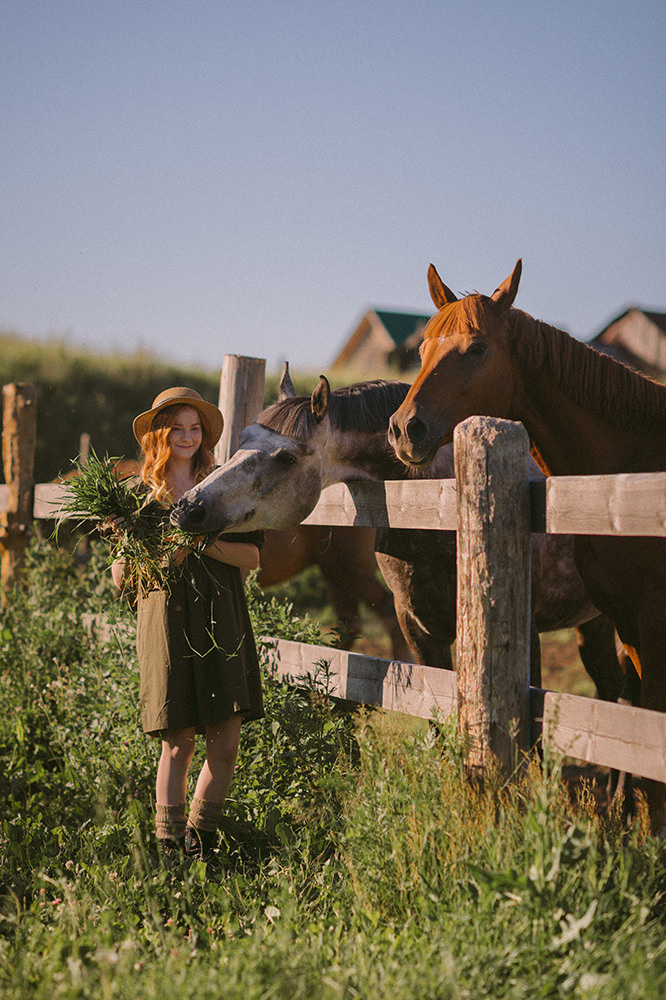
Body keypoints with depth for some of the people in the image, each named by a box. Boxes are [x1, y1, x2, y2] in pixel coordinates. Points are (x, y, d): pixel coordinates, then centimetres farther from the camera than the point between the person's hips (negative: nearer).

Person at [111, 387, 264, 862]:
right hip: (167, 621, -2)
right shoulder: (140, 494, 7)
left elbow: (251, 556, 2)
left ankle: (202, 837, 17)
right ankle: (171, 849, 7)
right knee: (178, 745, -4)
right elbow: (122, 576, 3)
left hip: (223, 621, 2)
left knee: (226, 742, -1)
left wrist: (203, 541, -14)